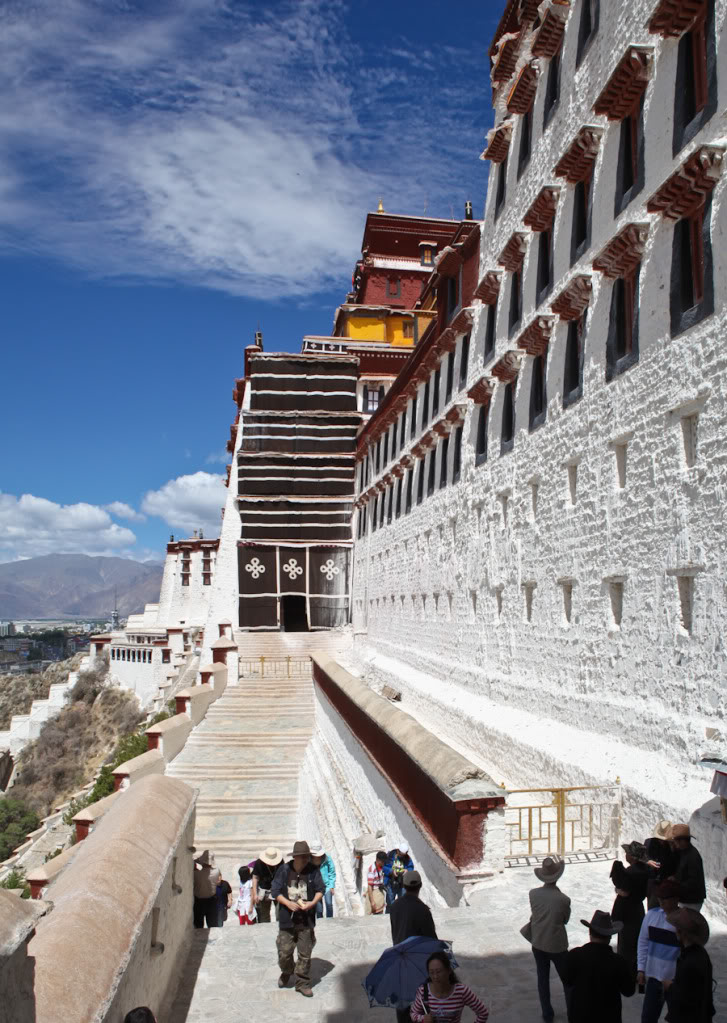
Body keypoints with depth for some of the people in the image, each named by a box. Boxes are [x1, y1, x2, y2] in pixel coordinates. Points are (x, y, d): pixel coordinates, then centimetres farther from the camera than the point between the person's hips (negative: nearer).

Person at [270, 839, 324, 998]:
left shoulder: (313, 870, -5)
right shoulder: (284, 870, -8)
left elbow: (320, 889, 2)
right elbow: (275, 892, -4)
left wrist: (312, 903, -15)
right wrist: (288, 903, -17)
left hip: (306, 919, 1)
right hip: (287, 919, -1)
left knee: (305, 954, 5)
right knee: (284, 952, 3)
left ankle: (302, 983, 23)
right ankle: (286, 973, 34)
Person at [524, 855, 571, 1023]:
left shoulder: (533, 894, -14)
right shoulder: (564, 899, -23)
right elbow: (565, 920, -5)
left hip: (538, 944, 3)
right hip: (557, 945, -3)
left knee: (542, 978, 18)